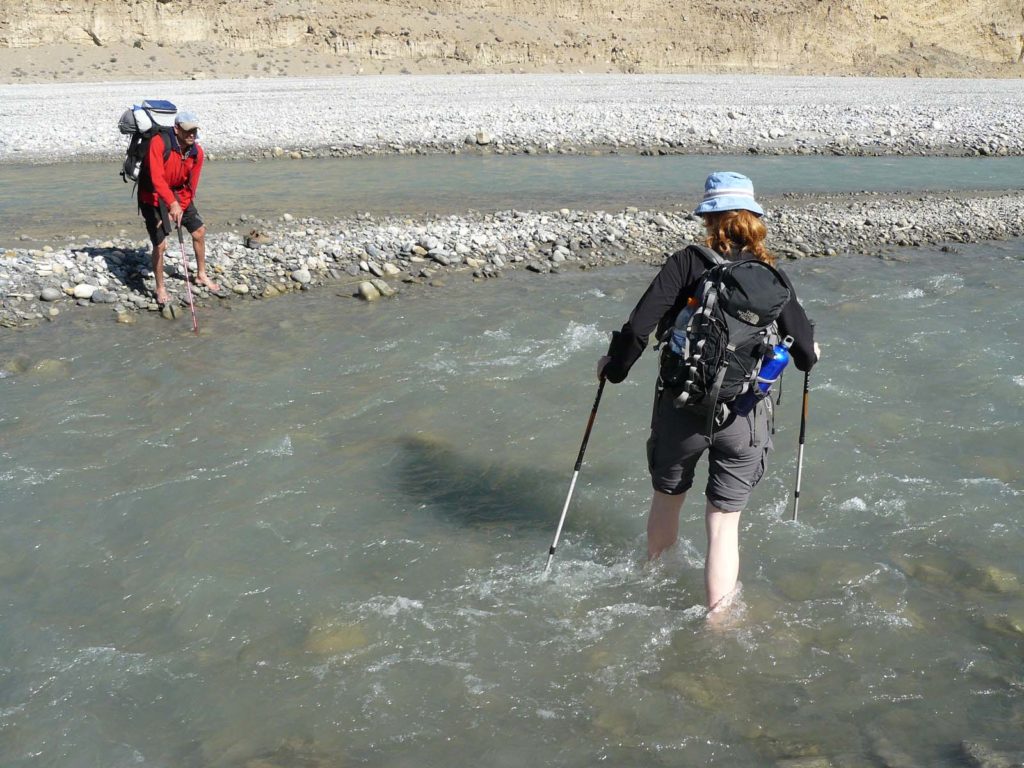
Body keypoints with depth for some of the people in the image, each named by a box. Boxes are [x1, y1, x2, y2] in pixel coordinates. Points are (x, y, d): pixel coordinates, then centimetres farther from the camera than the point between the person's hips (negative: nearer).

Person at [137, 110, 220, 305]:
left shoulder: (197, 153, -10)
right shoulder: (159, 143, -27)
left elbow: (190, 187, -5)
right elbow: (157, 179, -36)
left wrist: (179, 210, -14)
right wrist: (172, 204, -45)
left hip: (179, 196, 6)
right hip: (153, 198, -6)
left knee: (199, 232, 9)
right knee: (160, 244, -10)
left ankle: (201, 275, 31)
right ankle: (160, 289, 9)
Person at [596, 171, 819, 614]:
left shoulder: (686, 264, -8)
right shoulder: (772, 278, -1)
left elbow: (638, 328, -14)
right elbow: (805, 352, 1)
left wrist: (613, 367, 4)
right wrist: (808, 355, 26)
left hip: (681, 410, 0)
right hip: (744, 418, 0)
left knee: (668, 496, 25)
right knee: (724, 524, 9)